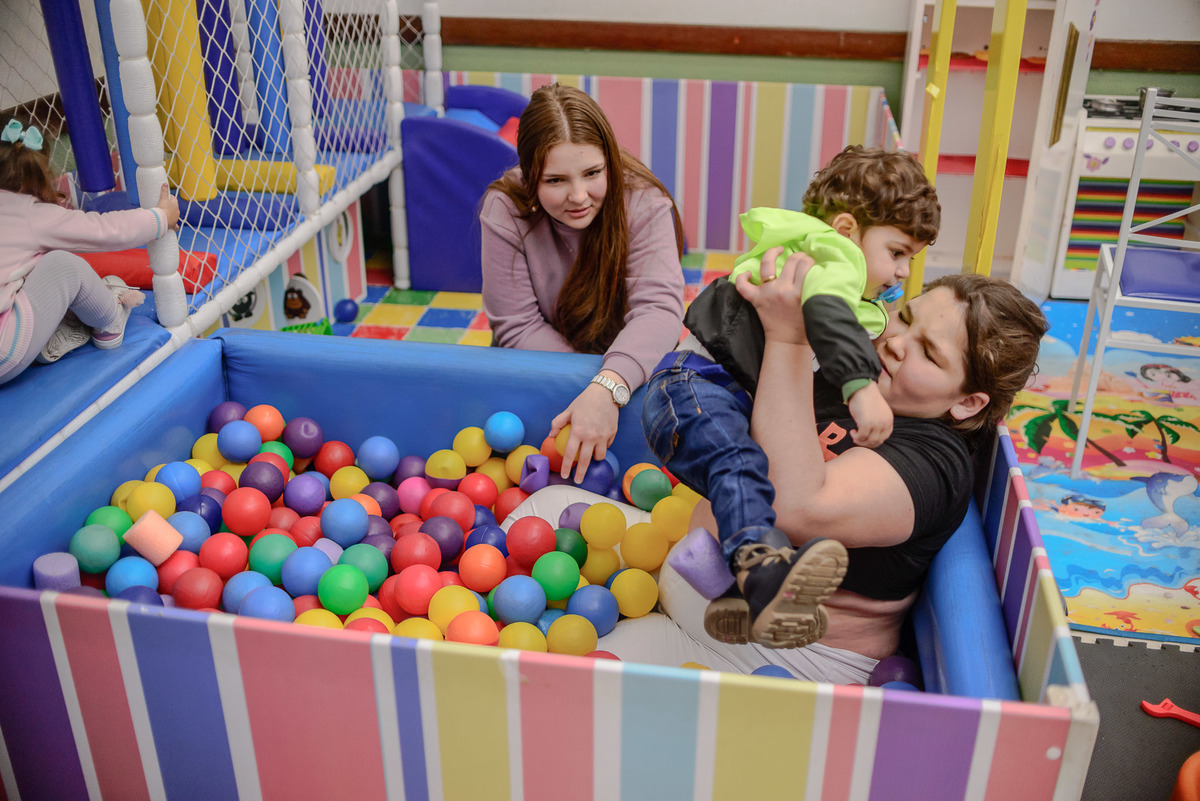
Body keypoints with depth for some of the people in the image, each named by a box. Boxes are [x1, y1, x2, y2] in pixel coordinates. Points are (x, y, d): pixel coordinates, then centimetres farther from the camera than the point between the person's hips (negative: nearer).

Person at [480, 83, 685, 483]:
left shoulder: (644, 203, -24)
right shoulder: (505, 210, -22)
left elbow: (659, 306, -37)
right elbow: (519, 327, -20)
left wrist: (607, 389, -54)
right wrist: (584, 387, -33)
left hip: (624, 360, 0)